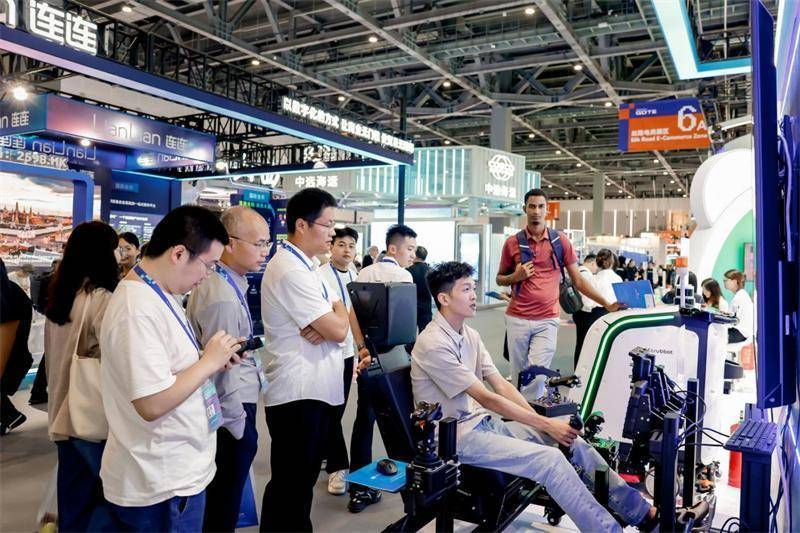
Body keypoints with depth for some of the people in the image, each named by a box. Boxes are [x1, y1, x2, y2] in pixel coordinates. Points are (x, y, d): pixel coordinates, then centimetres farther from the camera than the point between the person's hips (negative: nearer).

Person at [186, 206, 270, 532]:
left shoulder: (228, 283, 6)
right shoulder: (223, 297, -26)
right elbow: (220, 370, -24)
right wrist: (239, 425, -14)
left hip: (233, 406, 10)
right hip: (231, 412, -9)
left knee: (219, 498, 24)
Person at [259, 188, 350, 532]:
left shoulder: (308, 266, 12)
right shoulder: (290, 270, -20)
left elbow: (340, 315, 10)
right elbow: (338, 330, -23)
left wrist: (326, 323, -12)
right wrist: (339, 315, -1)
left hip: (313, 388, 9)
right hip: (297, 393, -9)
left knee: (302, 480, 21)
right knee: (290, 485, 4)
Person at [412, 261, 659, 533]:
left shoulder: (470, 335, 8)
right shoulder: (433, 344, -19)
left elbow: (501, 384, 7)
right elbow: (486, 398, -20)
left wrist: (541, 421, -5)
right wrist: (545, 424, -17)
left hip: (483, 422, 8)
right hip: (457, 436, -8)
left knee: (573, 441, -1)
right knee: (550, 458, -22)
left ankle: (636, 509, 10)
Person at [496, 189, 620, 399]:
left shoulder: (560, 240, 3)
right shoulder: (513, 242, 2)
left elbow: (577, 280, 7)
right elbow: (500, 279, 13)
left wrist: (607, 304, 2)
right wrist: (515, 277, -9)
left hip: (547, 320, -1)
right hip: (517, 319, 1)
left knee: (536, 376, -9)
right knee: (518, 375, 9)